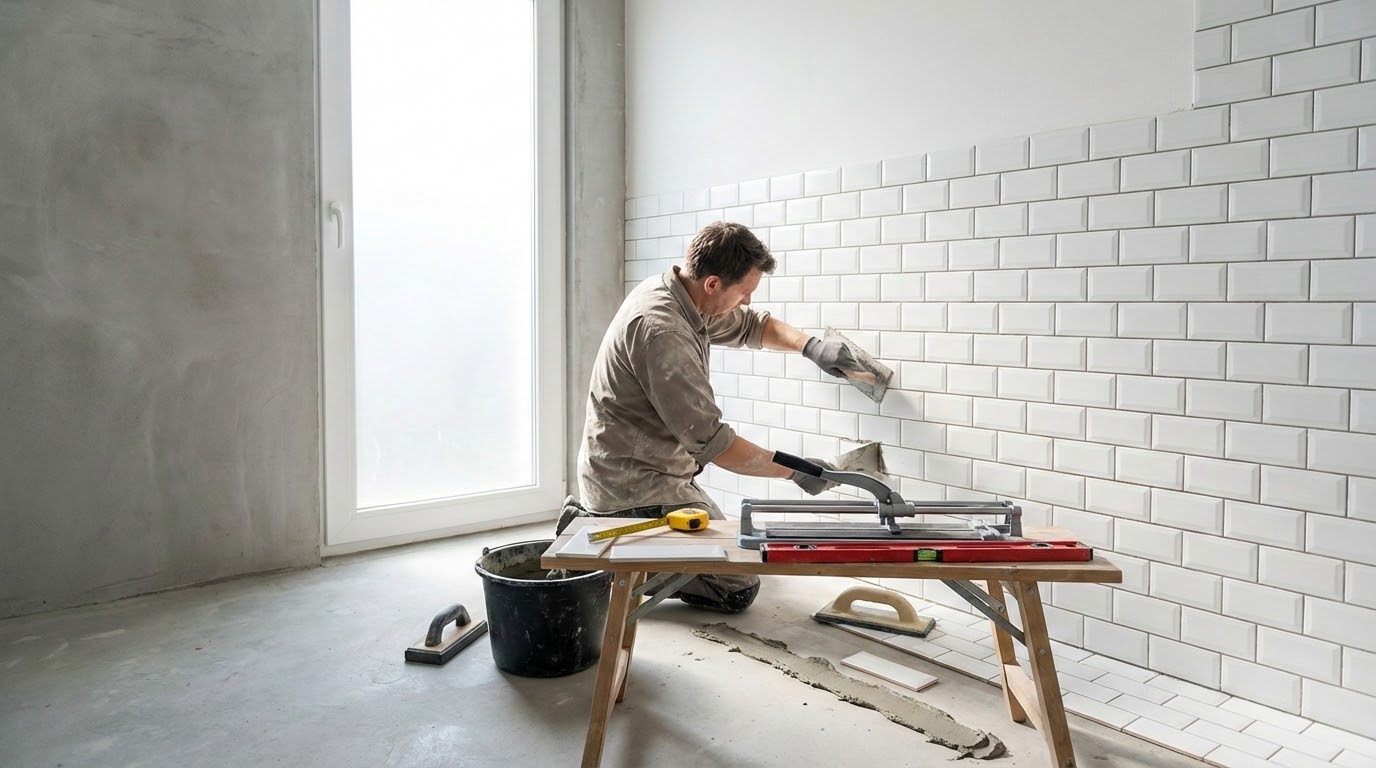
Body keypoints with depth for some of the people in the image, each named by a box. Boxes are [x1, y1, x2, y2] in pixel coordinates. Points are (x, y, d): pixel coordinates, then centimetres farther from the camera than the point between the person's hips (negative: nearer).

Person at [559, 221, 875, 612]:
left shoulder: (677, 292, 2)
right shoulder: (661, 330, -28)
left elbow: (751, 324, 19)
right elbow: (710, 442, -26)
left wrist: (810, 344, 2)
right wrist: (796, 470, -16)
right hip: (639, 487, -10)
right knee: (739, 589, -6)